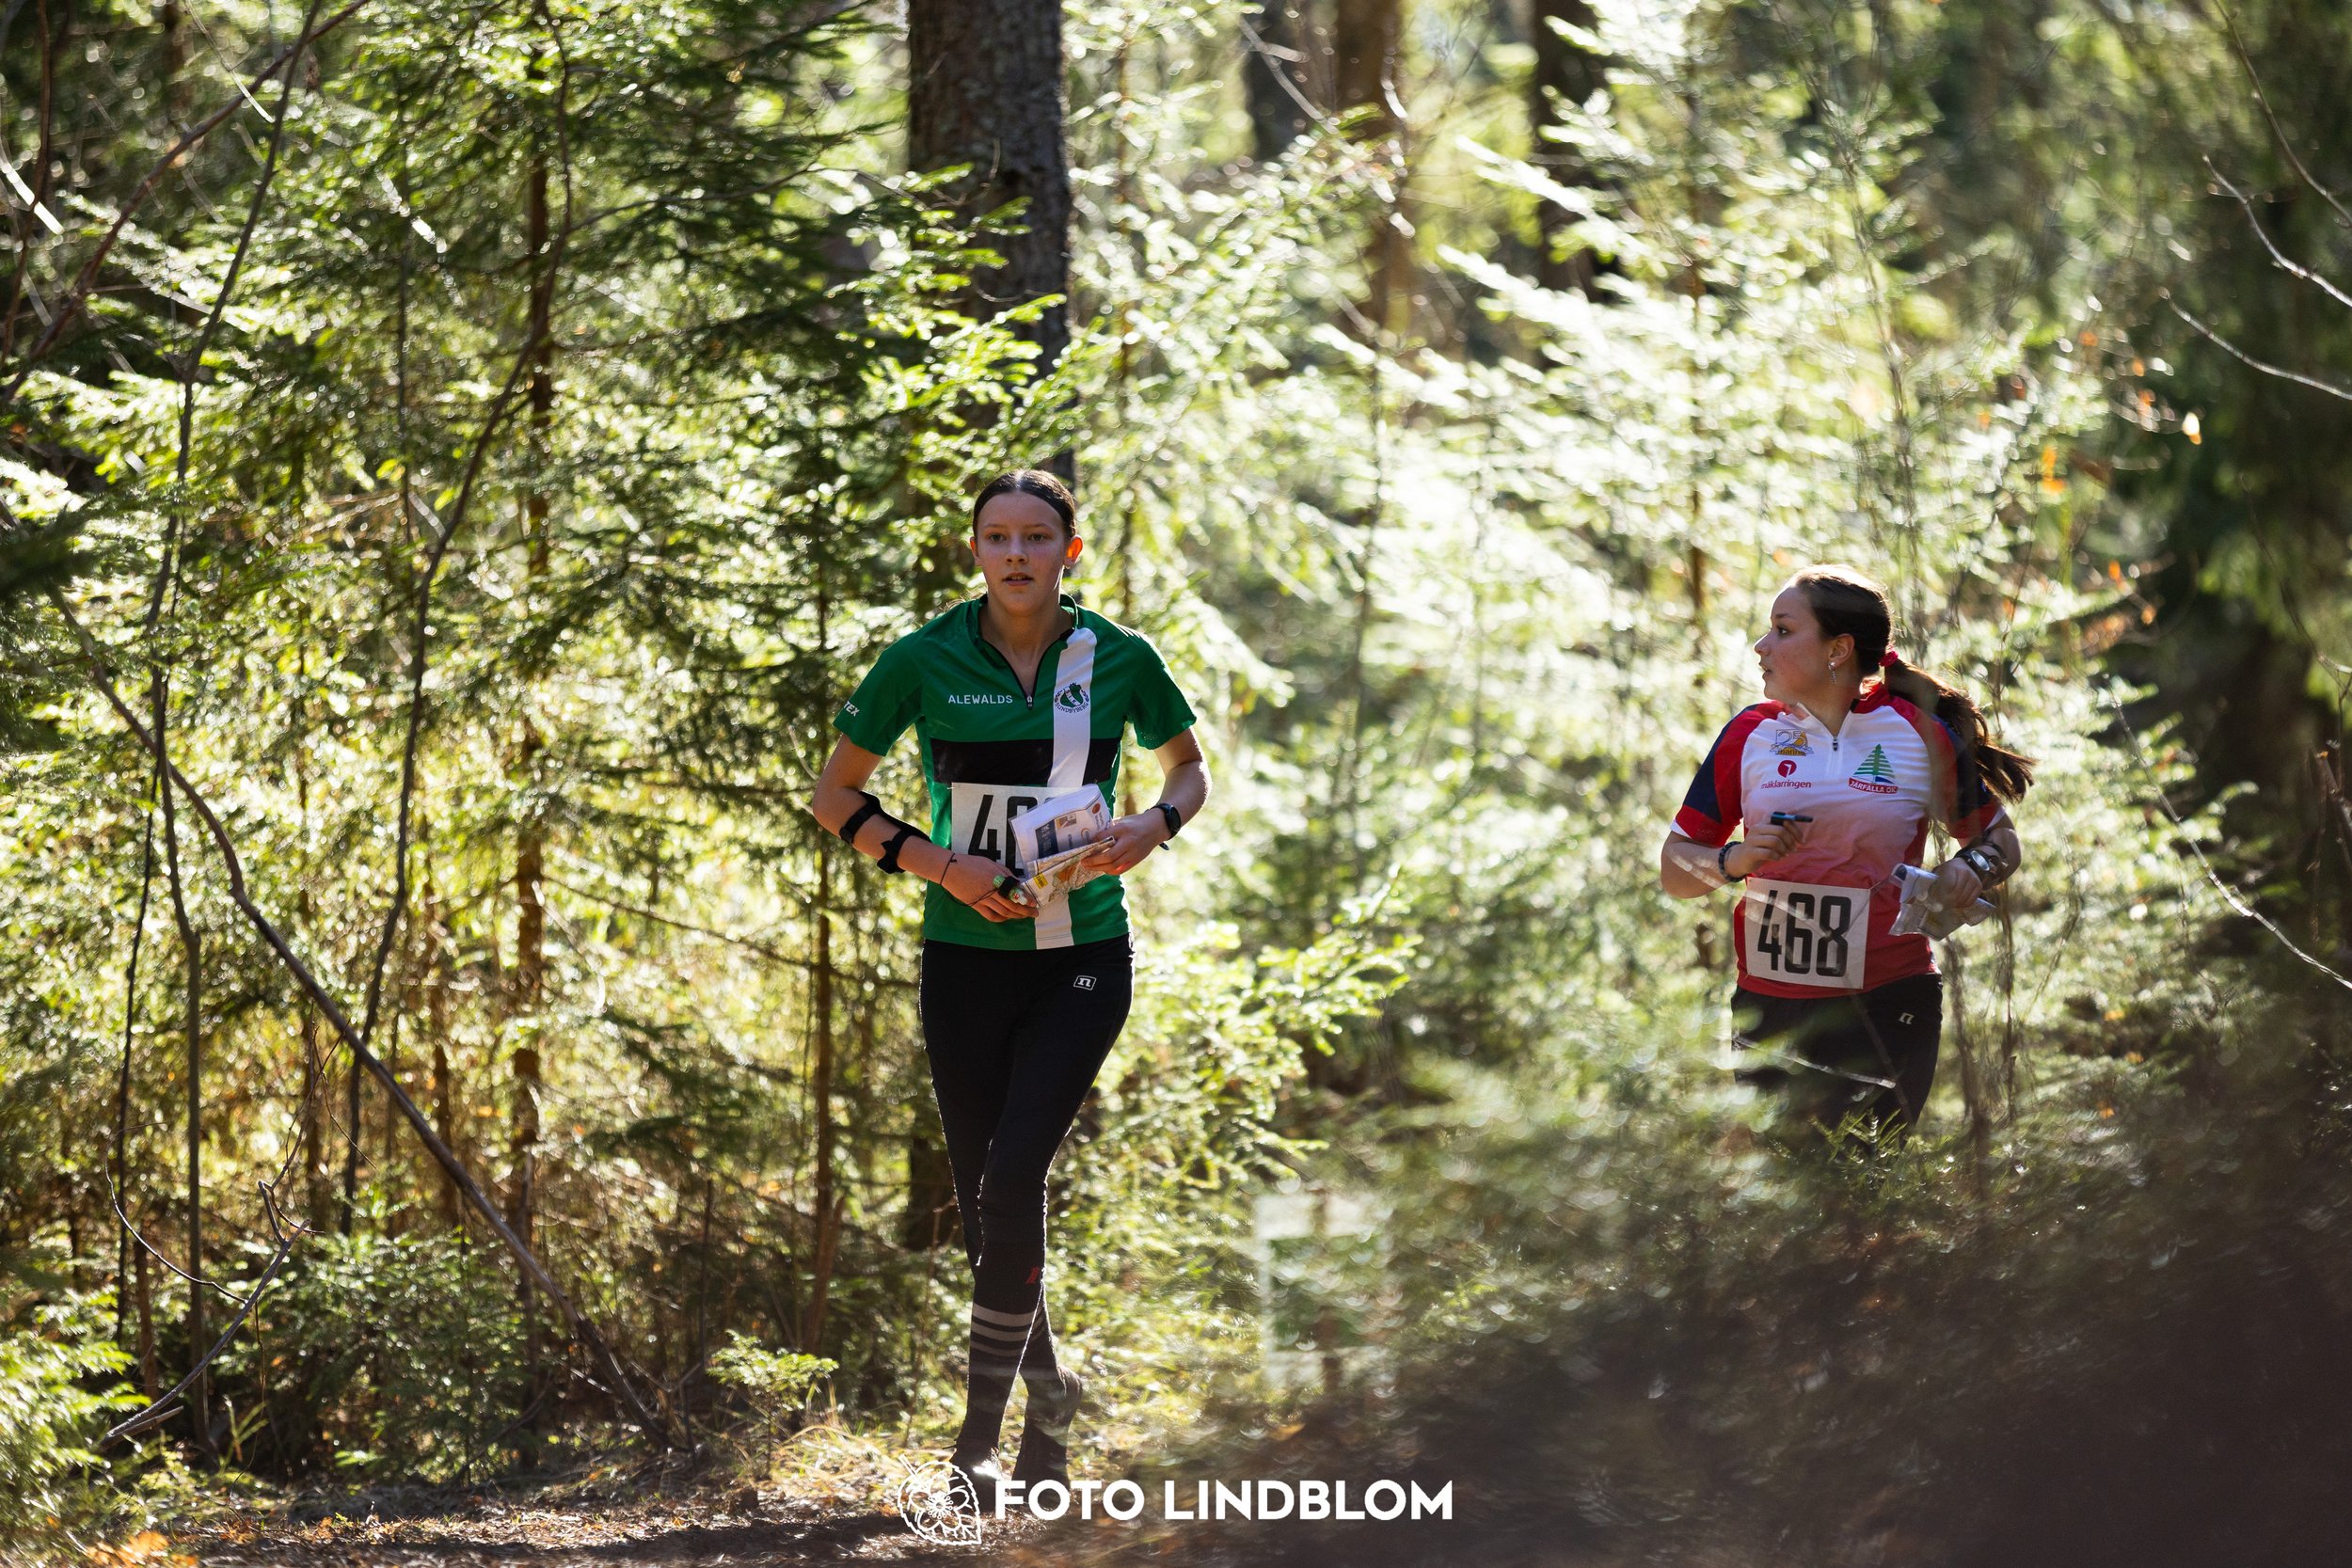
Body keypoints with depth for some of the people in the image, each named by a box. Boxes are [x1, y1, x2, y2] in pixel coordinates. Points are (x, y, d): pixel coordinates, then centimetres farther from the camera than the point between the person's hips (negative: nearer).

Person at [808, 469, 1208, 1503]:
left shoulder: (1120, 660, -2)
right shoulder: (926, 661, -3)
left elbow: (1190, 767, 16)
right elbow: (834, 795, 5)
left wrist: (1154, 826, -6)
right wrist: (936, 863, -9)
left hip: (1082, 960, -1)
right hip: (966, 957, 1)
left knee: (1014, 1176, -16)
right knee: (982, 1197, 4)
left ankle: (980, 1431, -7)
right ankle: (1050, 1397, 28)